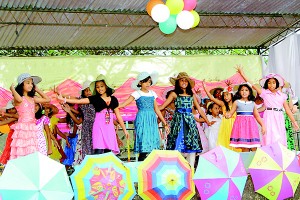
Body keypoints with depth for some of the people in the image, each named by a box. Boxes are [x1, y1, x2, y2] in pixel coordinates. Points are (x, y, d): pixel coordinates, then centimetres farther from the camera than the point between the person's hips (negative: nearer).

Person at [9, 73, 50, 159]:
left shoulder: (33, 98, 13)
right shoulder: (18, 98, -6)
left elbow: (47, 99, 20)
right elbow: (19, 99, -31)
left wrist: (38, 90, 19)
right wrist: (12, 89, -14)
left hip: (32, 129, 6)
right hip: (22, 128, -6)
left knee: (32, 153, 1)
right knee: (21, 152, -10)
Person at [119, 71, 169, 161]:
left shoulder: (152, 93, 14)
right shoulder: (137, 93, 0)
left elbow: (156, 109, 17)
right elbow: (125, 103, -10)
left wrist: (165, 123, 16)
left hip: (152, 120, 5)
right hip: (142, 120, -5)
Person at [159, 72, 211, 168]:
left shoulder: (192, 95, 13)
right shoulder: (174, 94, 6)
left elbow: (199, 110, 19)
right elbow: (162, 107, 4)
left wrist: (207, 121, 19)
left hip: (190, 120, 3)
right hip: (178, 120, -3)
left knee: (192, 145, -1)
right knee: (178, 145, -7)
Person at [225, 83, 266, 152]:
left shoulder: (252, 103, 13)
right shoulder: (236, 102, 6)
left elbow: (257, 116, 16)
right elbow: (230, 113, 3)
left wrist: (262, 125, 9)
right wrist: (228, 115, -21)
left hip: (251, 125, 3)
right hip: (241, 124, -3)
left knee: (254, 148, -4)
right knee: (245, 148, -8)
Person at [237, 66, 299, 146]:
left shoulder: (282, 95, 10)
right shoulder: (264, 93, 4)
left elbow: (287, 109, 11)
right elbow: (252, 85, -1)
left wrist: (294, 121, 9)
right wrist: (242, 74, -5)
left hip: (279, 118, 3)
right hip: (269, 118, -3)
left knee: (280, 140, 3)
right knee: (270, 137, -8)